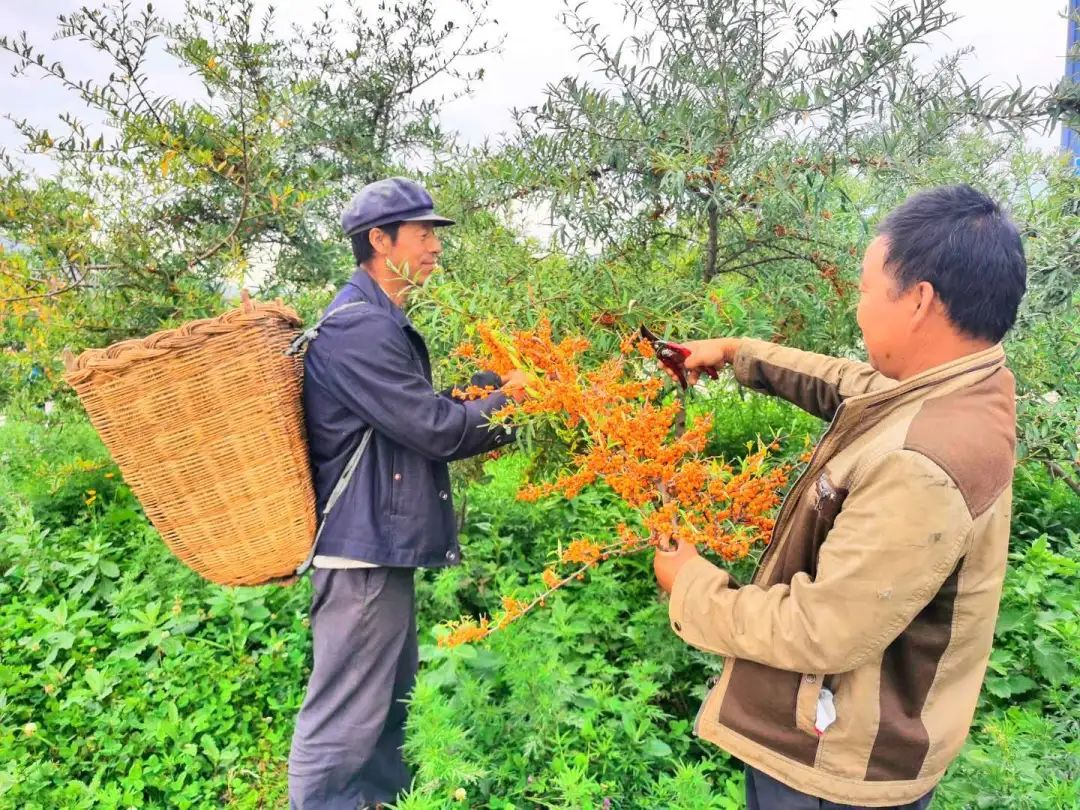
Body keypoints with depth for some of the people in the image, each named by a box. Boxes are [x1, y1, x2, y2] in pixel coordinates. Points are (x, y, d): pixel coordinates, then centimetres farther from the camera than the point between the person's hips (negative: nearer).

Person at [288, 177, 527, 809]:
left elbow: (419, 425, 15)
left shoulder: (381, 323, 15)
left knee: (387, 707, 23)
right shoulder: (359, 326, -18)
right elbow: (433, 427, -19)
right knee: (342, 726, 2)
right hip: (362, 548, -11)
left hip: (382, 544, 11)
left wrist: (500, 424, 8)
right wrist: (507, 401, -3)